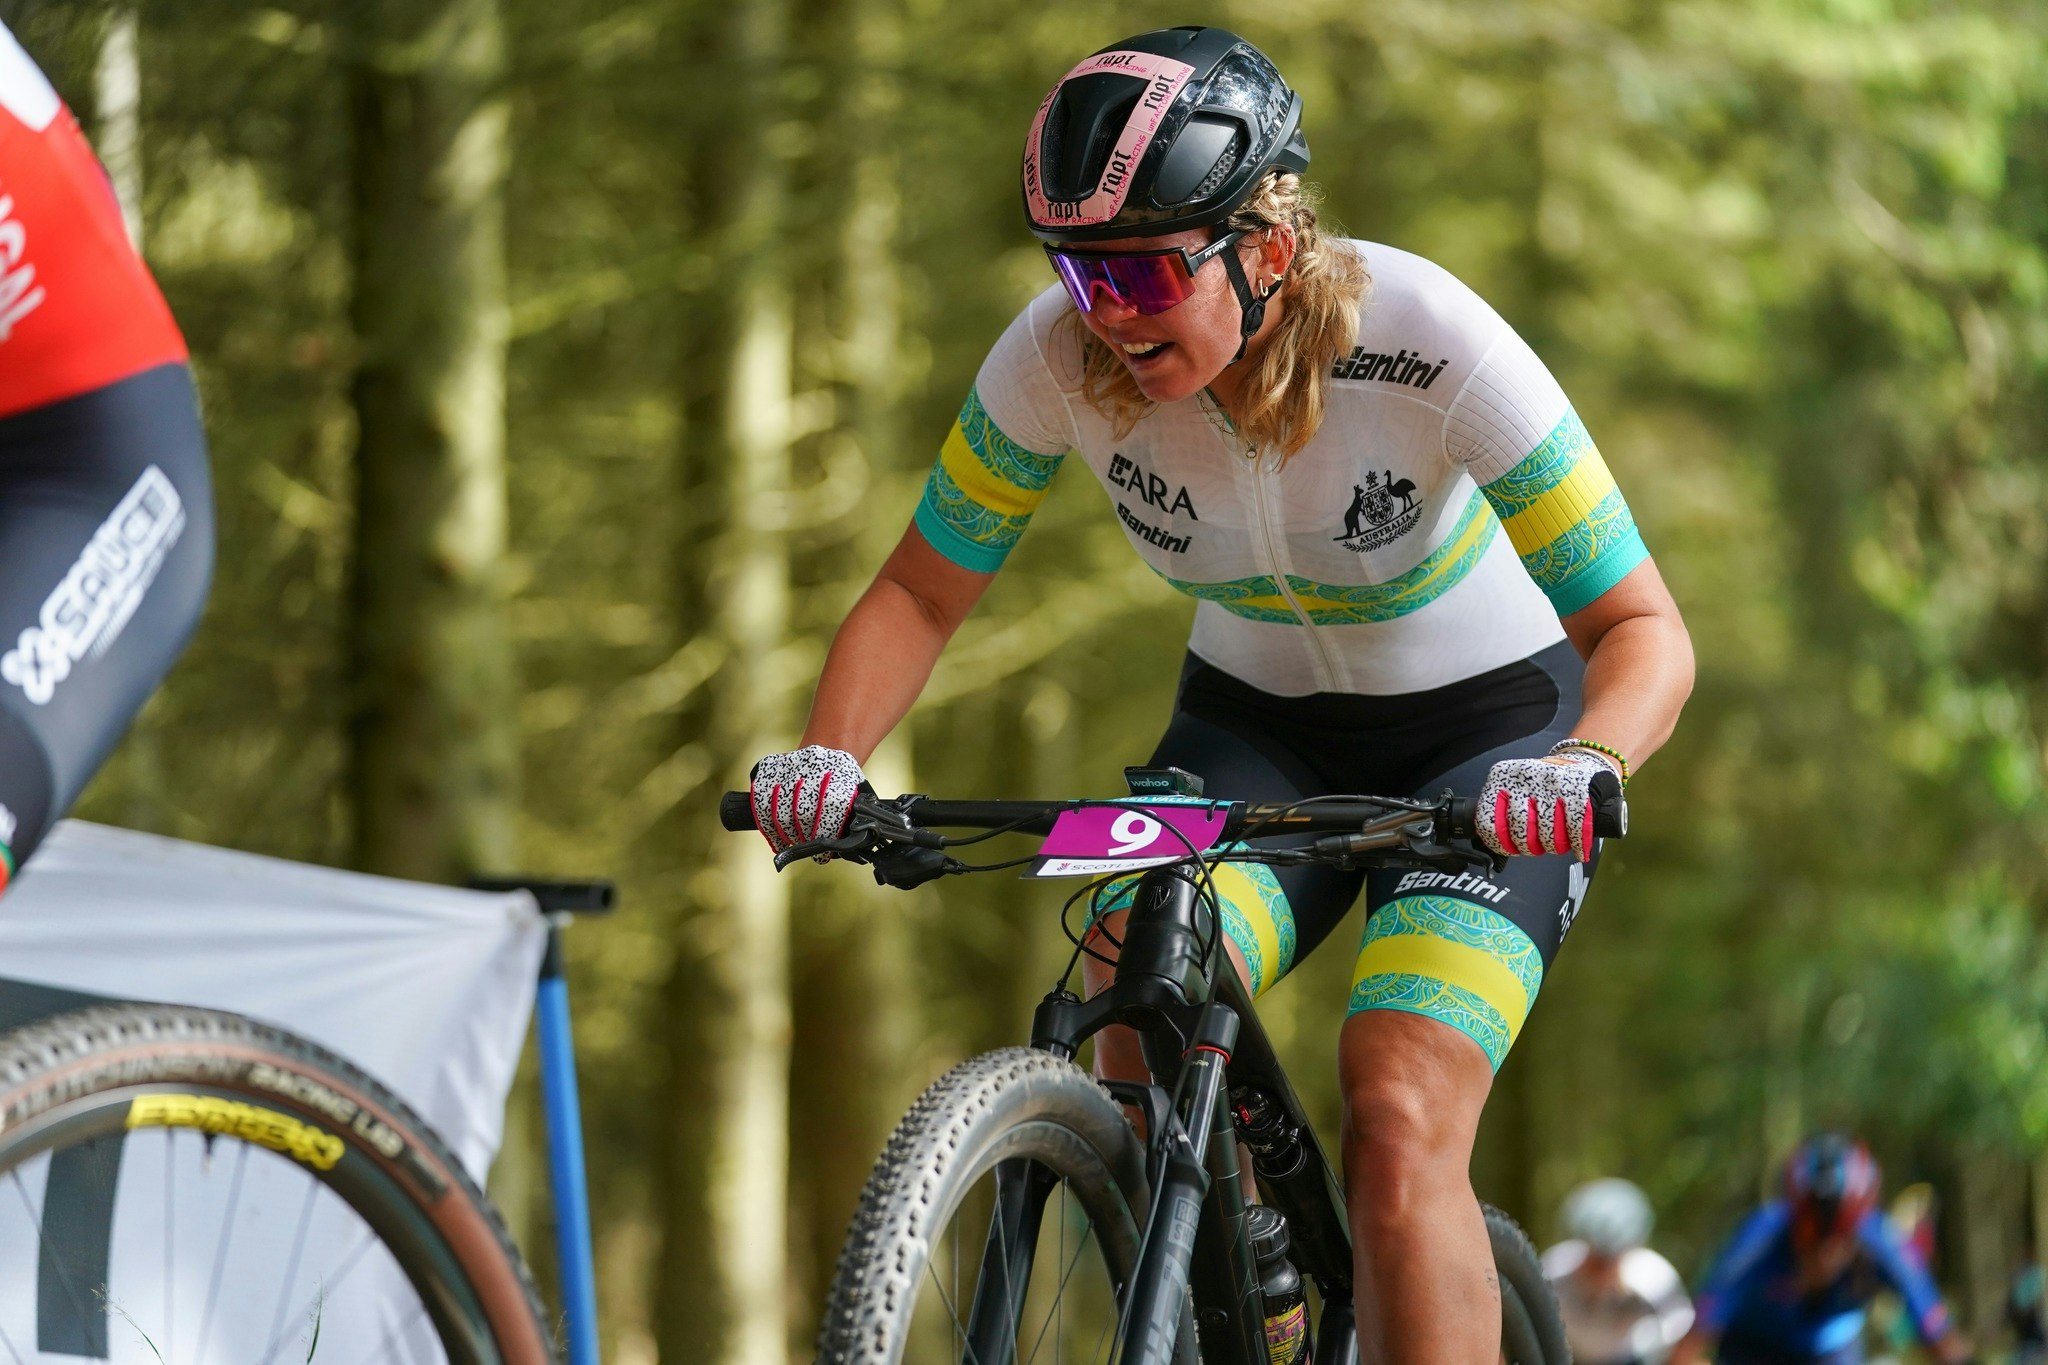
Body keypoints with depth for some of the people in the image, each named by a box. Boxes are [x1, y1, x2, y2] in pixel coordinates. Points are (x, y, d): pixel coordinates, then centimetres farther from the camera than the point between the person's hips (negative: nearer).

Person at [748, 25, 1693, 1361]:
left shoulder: (1425, 339, -30)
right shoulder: (1062, 355, -21)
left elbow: (1644, 630, -27)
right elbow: (923, 593, -8)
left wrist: (1584, 769, -48)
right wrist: (829, 759, -27)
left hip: (1485, 734, -3)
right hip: (1256, 723, 3)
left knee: (1399, 1125, -24)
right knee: (1141, 1045, -23)